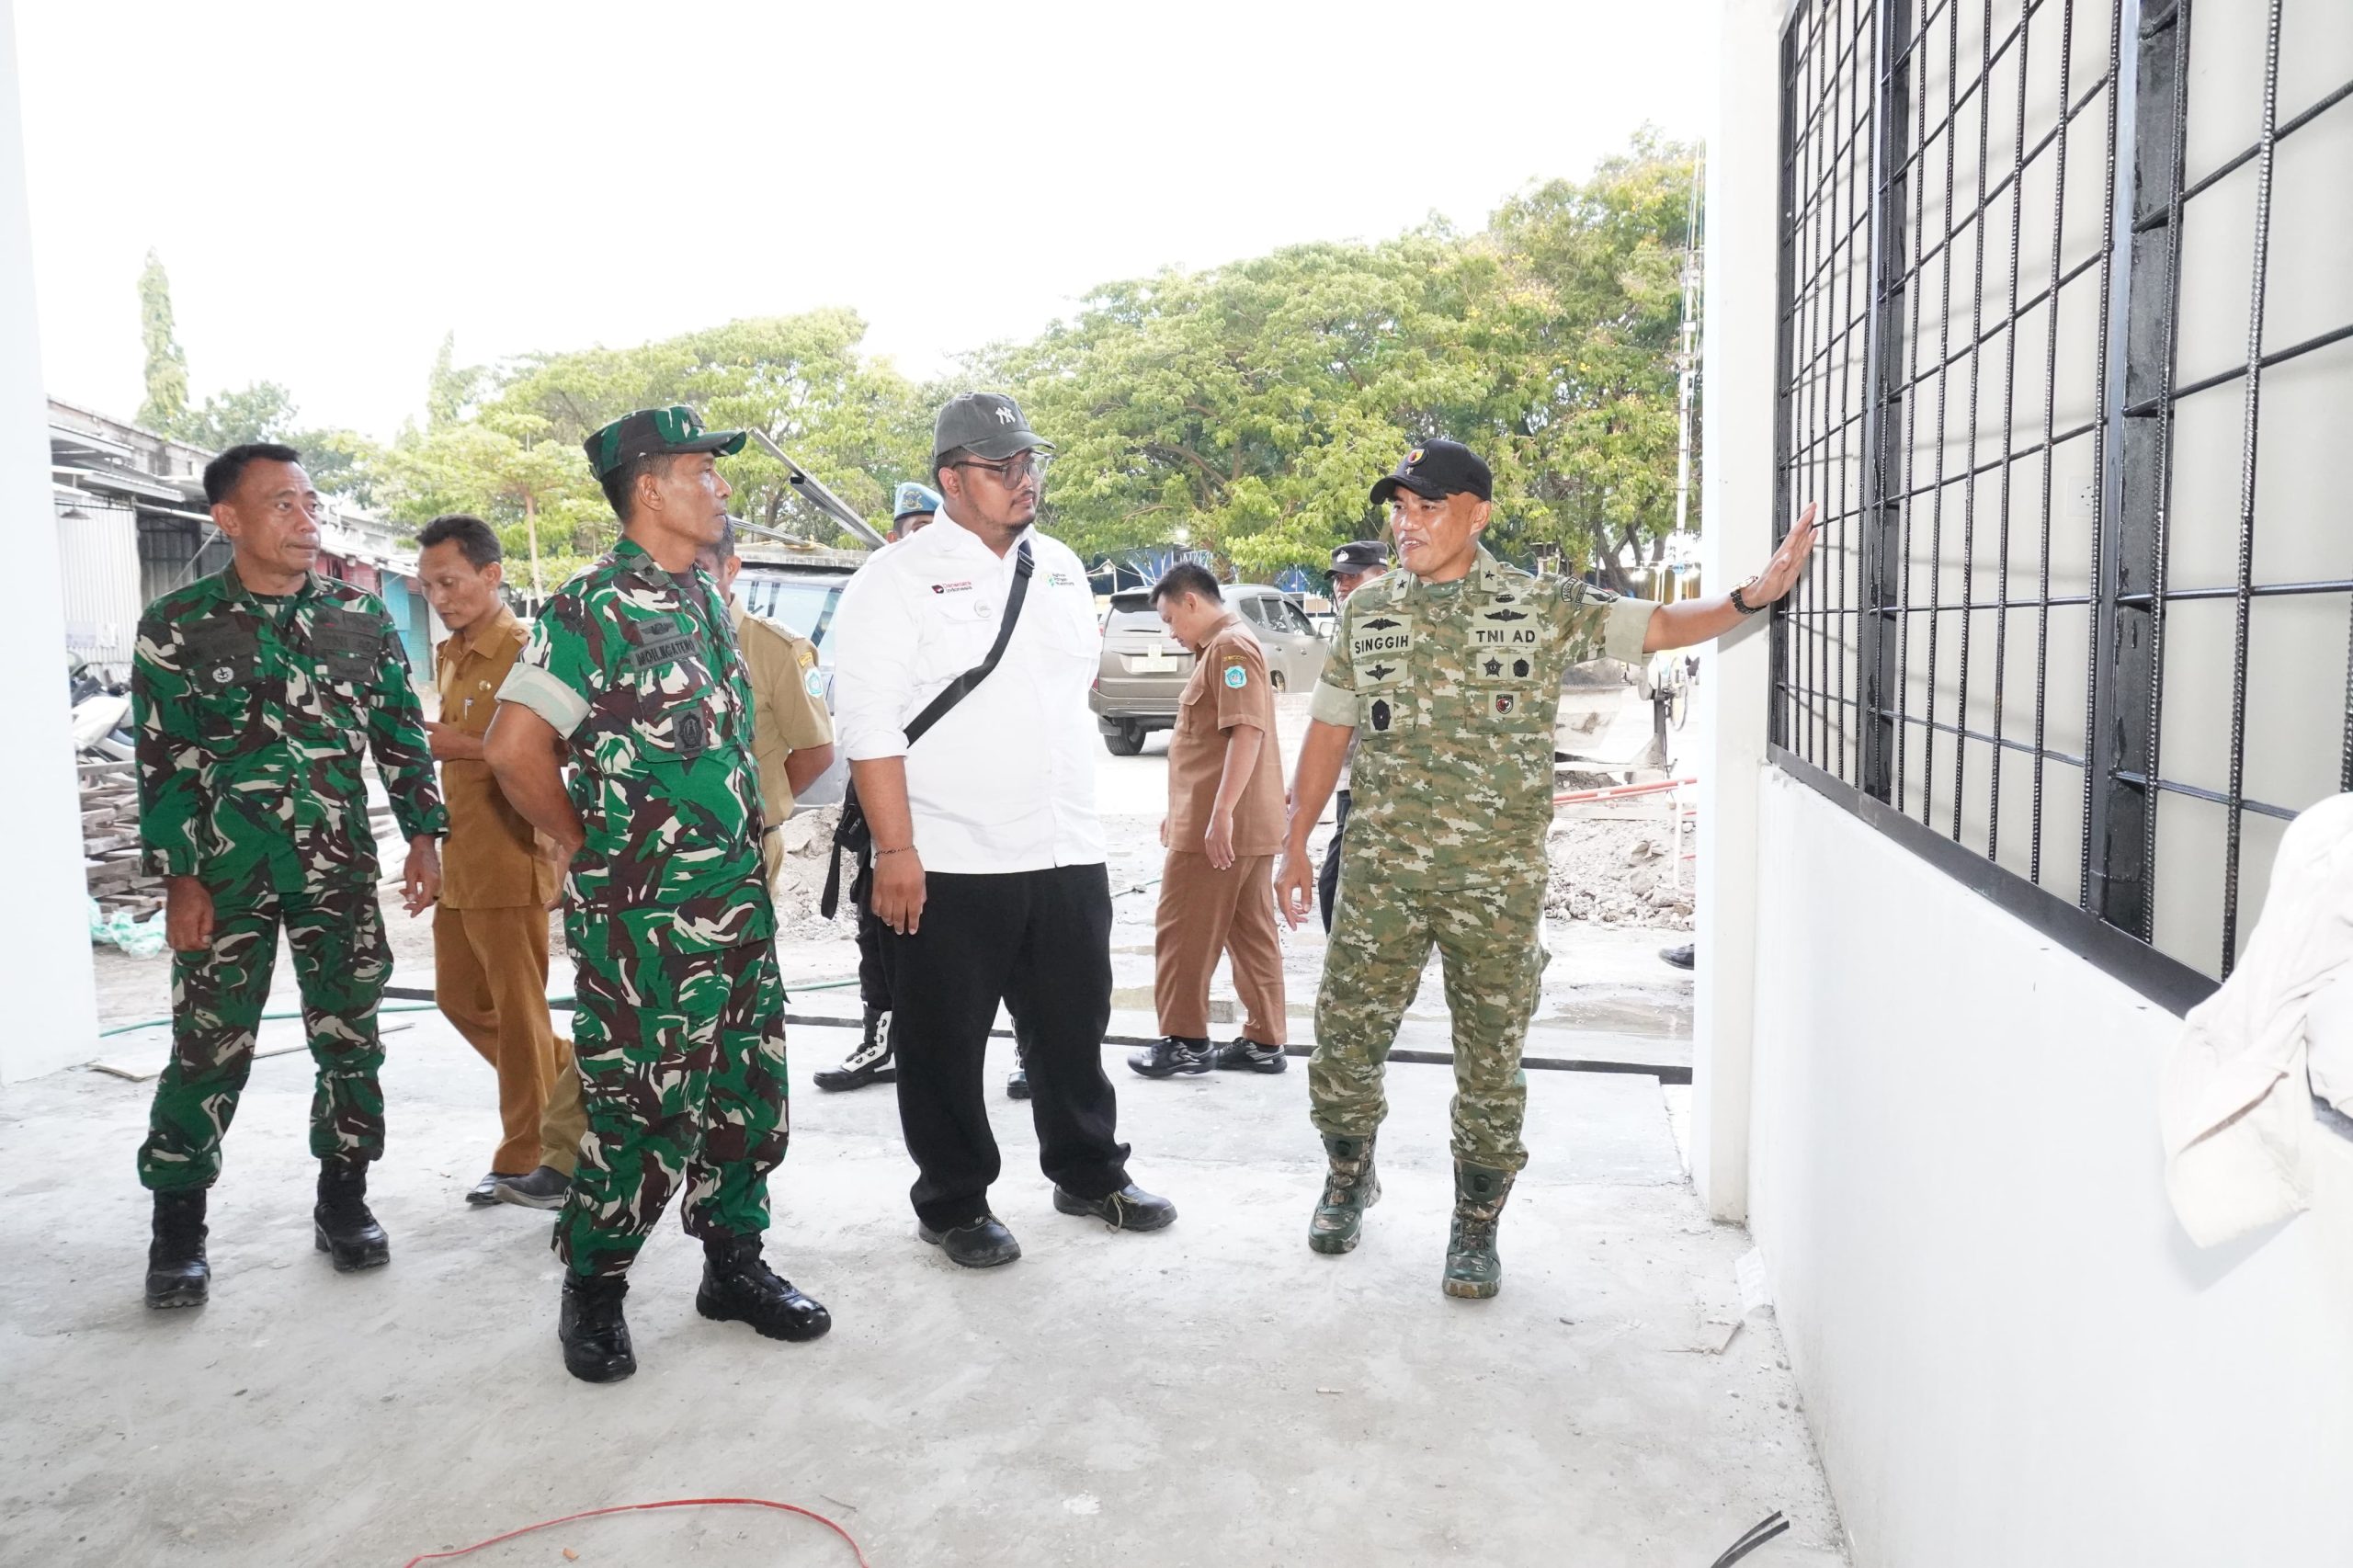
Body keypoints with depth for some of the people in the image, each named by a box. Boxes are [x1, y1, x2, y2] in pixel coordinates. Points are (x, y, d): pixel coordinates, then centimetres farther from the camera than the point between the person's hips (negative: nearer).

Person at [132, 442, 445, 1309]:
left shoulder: (362, 616, 5)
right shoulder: (178, 624, -2)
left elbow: (402, 734, 8)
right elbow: (162, 760, -2)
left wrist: (424, 835, 0)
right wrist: (178, 877, -7)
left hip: (339, 867, 2)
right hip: (226, 871, -2)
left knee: (350, 1037, 7)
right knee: (208, 1049, 2)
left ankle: (343, 1201, 23)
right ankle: (177, 1229, 17)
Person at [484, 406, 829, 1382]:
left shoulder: (706, 602, 12)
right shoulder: (593, 609, -12)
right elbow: (514, 748, -17)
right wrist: (588, 846, -7)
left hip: (737, 898, 7)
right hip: (642, 917, -7)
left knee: (750, 1093, 13)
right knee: (642, 1109, 1)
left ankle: (735, 1264, 28)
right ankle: (593, 1293, 21)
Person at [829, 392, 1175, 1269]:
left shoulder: (1062, 569, 12)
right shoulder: (899, 580, -8)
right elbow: (869, 723, -13)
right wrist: (895, 850, -18)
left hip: (1067, 856, 6)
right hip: (948, 867, -5)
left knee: (1073, 1028, 17)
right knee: (944, 1045, 7)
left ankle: (1090, 1174, 34)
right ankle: (953, 1205, 24)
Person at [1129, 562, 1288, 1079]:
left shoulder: (1231, 647, -13)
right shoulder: (1220, 648, 20)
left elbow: (1247, 731, -24)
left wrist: (1220, 815, -27)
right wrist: (1180, 812, 28)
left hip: (1218, 827, -10)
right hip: (1249, 827, 10)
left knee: (1183, 935, -1)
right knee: (1250, 933, 11)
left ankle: (1185, 1041, 6)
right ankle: (1264, 1041, 15)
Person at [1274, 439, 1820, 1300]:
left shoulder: (1544, 607, 0)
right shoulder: (1364, 613, 6)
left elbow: (1661, 625, 1)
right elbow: (1327, 730, 12)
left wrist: (1753, 594, -17)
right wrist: (1296, 842, 10)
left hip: (1498, 882, -2)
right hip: (1380, 875, 2)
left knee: (1491, 1063, 5)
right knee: (1343, 1040, 7)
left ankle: (1476, 1229, 24)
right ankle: (1348, 1177, 35)